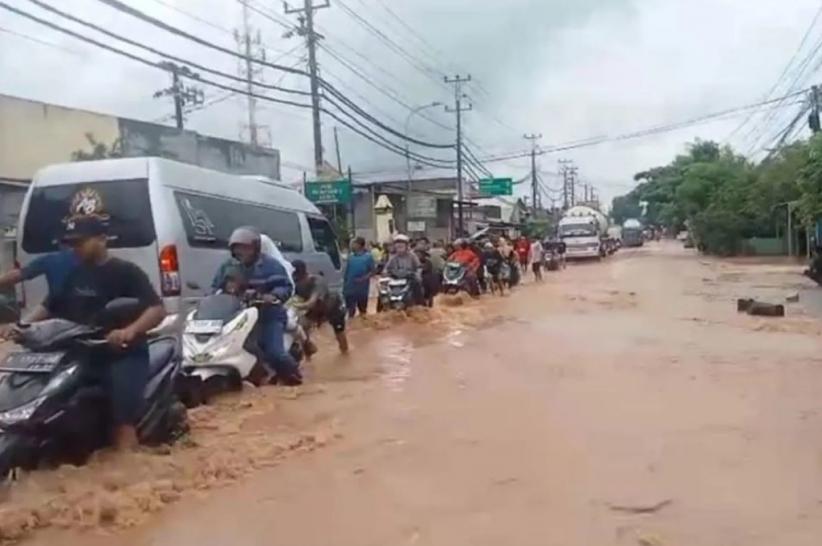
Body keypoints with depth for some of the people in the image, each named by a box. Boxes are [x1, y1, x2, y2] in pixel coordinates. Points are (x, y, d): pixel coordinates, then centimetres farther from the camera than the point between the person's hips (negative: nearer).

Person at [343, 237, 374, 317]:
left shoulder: (368, 256, -7)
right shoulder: (350, 256, 6)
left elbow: (372, 271, -8)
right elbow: (347, 271, 11)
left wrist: (363, 278, -21)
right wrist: (345, 282, 8)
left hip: (362, 287, -3)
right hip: (350, 287, 3)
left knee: (362, 309, 10)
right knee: (350, 309, 9)